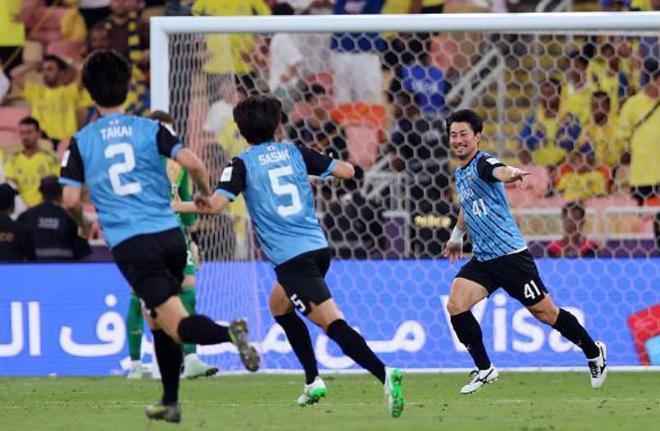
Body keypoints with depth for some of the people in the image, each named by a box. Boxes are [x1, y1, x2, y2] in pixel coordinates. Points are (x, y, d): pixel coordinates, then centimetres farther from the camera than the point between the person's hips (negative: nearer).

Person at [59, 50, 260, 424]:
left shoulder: (81, 143, 5)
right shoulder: (150, 129, 6)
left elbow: (71, 200, -1)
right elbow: (192, 162, -7)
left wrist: (98, 197, 23)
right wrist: (206, 196, 13)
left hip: (130, 243, -3)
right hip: (171, 235, 3)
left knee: (178, 326, -10)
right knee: (158, 320, 23)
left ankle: (228, 333, -41)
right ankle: (171, 403, 24)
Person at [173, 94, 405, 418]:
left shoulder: (242, 164, -3)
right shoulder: (294, 152, 11)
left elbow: (215, 204, -13)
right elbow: (347, 171, 10)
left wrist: (176, 206, 4)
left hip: (291, 258, -7)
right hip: (318, 247, 7)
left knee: (333, 323, -14)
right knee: (278, 307, 29)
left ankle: (384, 374, -33)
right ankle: (313, 381, 22)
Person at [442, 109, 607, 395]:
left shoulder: (482, 163, -14)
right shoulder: (460, 173, 12)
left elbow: (498, 171, -41)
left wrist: (511, 174, -64)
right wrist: (457, 236, 42)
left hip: (510, 255, -7)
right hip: (481, 259, 7)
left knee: (545, 312, 1)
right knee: (456, 306, -12)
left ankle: (593, 352, 23)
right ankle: (484, 370, 1)